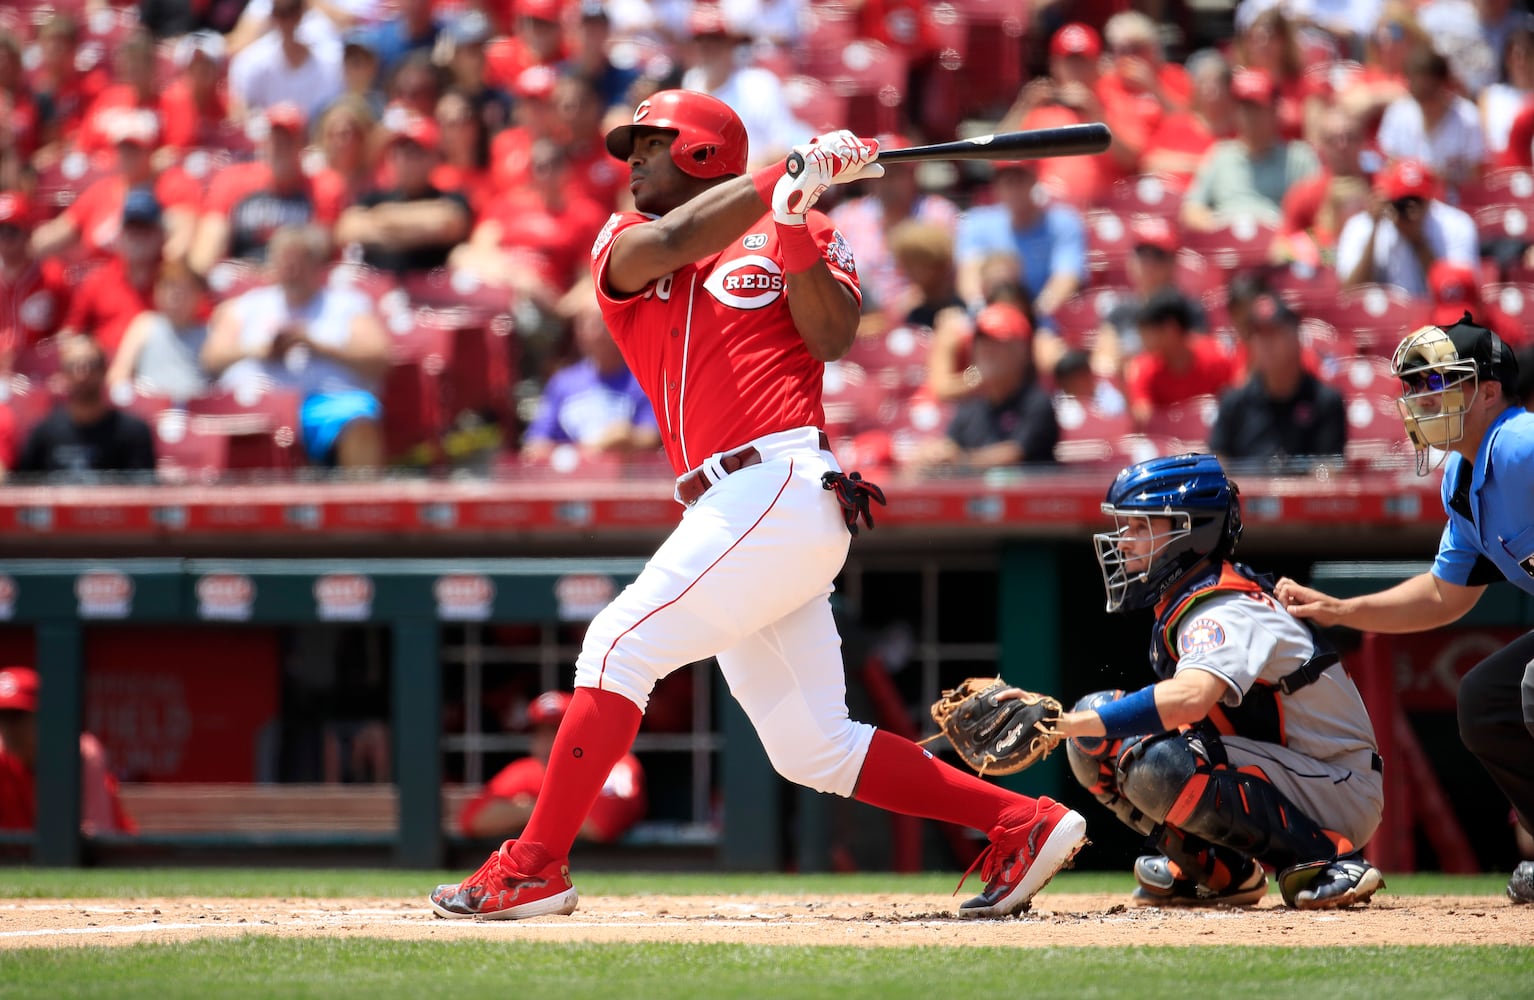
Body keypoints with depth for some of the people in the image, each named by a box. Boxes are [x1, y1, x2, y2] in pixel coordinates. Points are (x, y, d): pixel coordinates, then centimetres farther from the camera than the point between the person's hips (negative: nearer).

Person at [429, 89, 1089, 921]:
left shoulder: (789, 239, 8)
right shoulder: (622, 249, 19)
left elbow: (834, 336, -9)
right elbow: (671, 243, -5)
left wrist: (794, 216, -18)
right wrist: (789, 177, -10)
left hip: (783, 486, -7)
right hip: (734, 511, 7)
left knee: (622, 643, -13)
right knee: (812, 750, 4)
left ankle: (535, 866, -11)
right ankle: (1024, 824, 8)